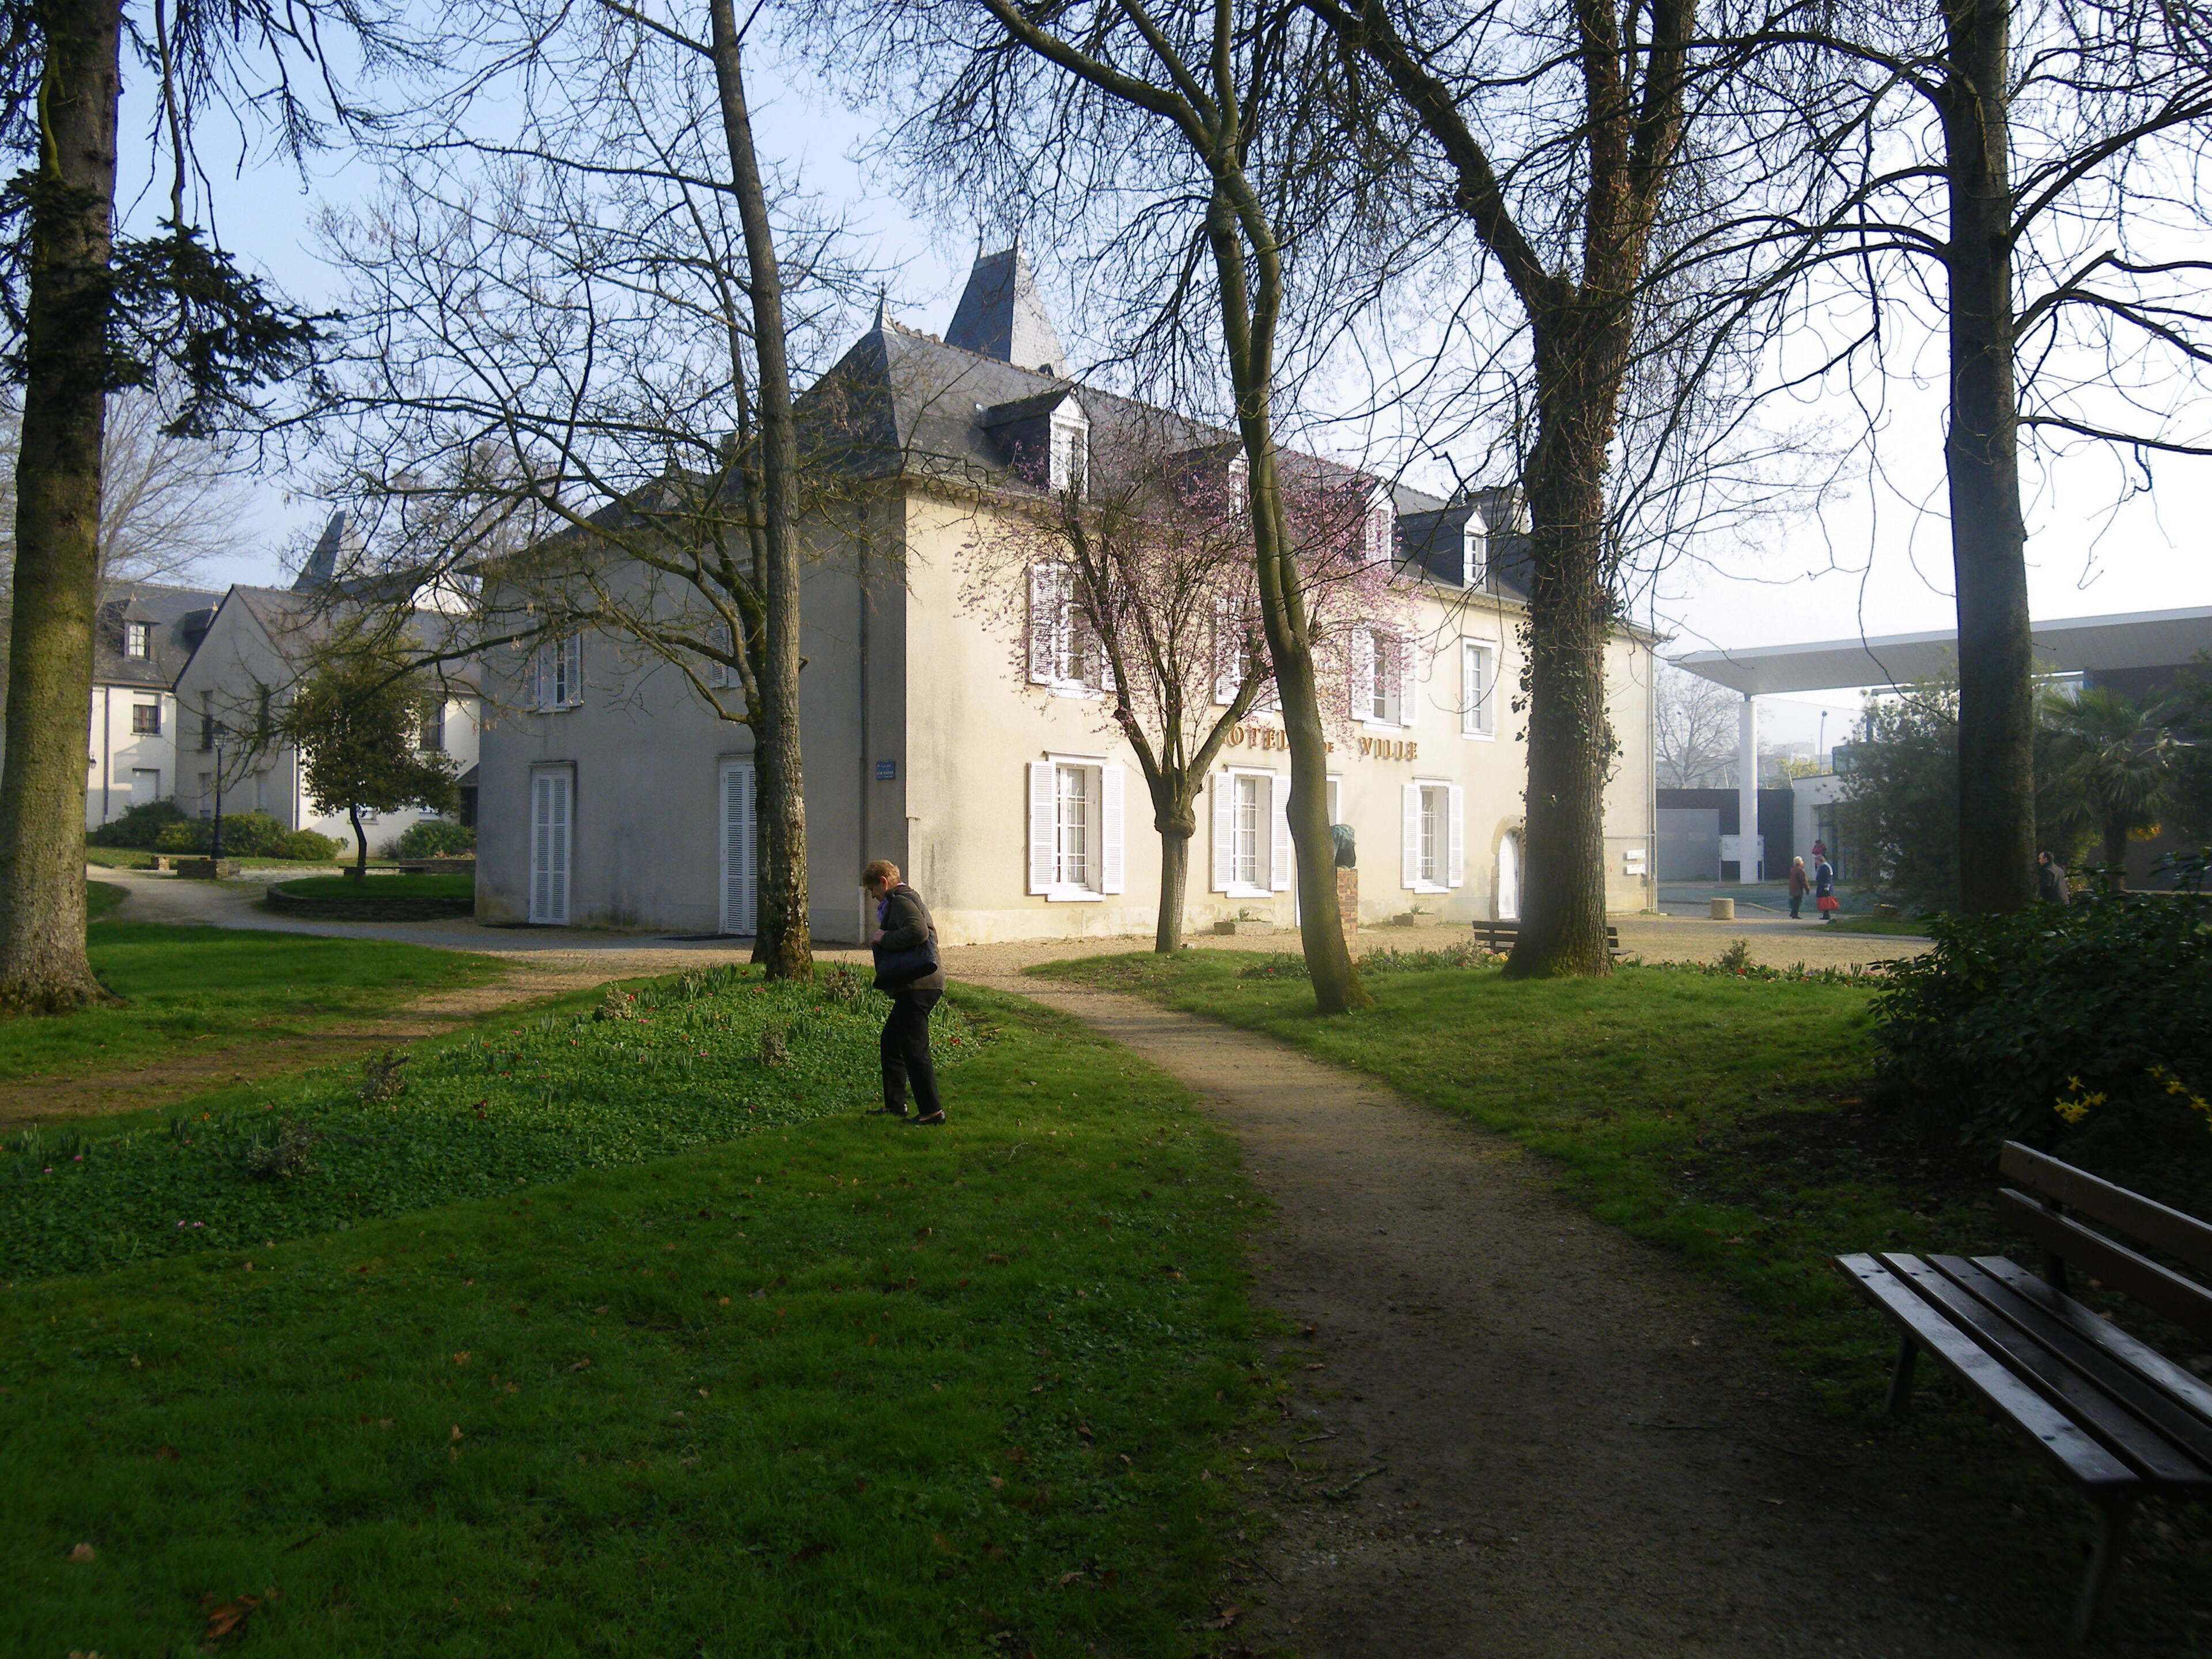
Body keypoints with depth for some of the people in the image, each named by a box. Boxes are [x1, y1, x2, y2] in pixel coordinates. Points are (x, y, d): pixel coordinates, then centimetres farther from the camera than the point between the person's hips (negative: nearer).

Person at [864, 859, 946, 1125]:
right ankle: (894, 1105, 27)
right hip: (917, 985, 11)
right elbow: (929, 933, 24)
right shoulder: (911, 898, 22)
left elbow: (917, 931, -28)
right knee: (891, 1041, 20)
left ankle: (931, 1111, -4)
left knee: (914, 1049, -7)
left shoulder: (901, 901, -10)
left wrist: (884, 938, -15)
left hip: (916, 986, -11)